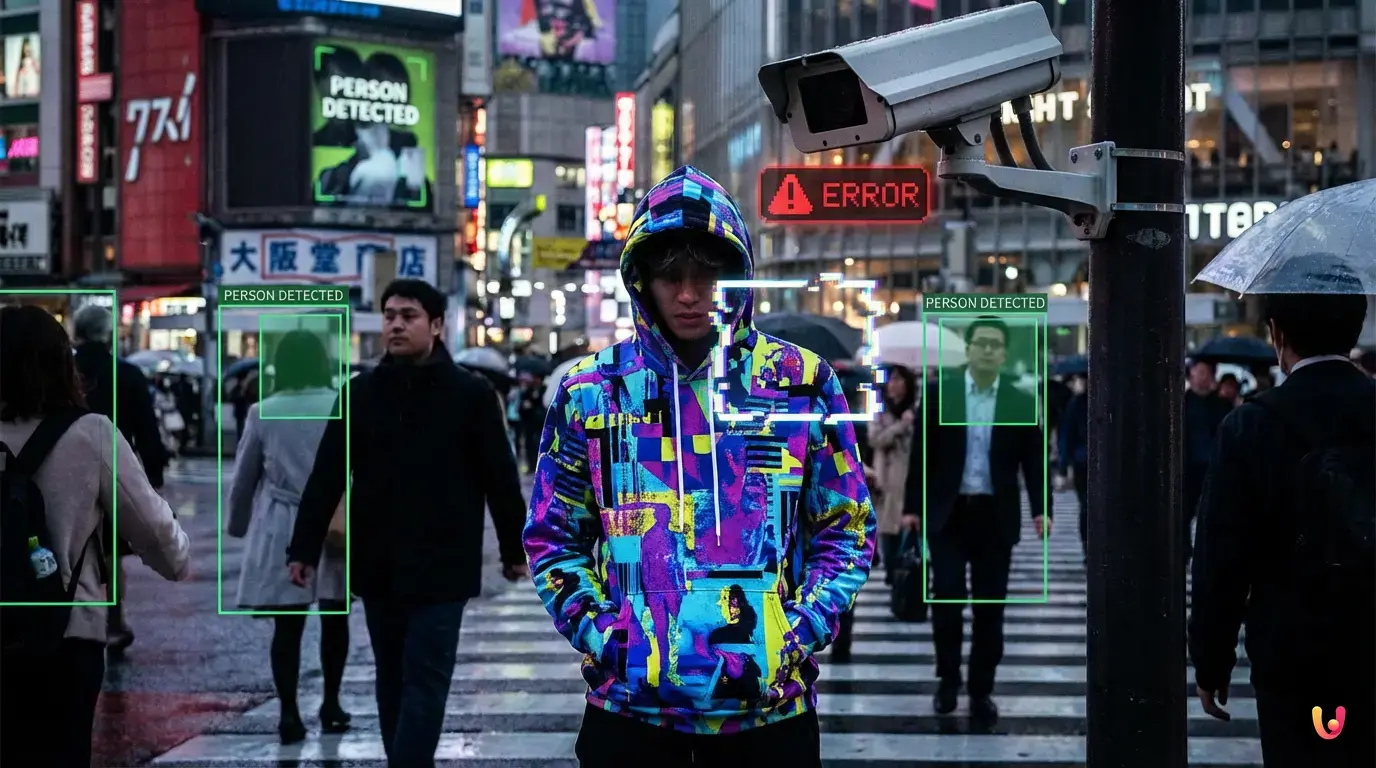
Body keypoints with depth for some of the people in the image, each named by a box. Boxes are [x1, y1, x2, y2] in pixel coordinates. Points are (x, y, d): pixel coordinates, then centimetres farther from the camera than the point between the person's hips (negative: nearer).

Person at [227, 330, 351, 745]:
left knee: (287, 625, 3)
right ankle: (331, 706, 22)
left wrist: (238, 526, 19)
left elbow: (243, 479, 5)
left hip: (281, 532, 0)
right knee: (335, 619, 15)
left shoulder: (262, 413, -1)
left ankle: (289, 714, 1)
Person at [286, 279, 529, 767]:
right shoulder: (360, 392, 4)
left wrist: (514, 549, 3)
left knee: (425, 680, -5)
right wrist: (304, 548, 2)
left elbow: (500, 477, 0)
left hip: (442, 565, -4)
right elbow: (327, 477, 5)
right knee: (392, 680, 11)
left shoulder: (471, 394, -4)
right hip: (378, 565, 4)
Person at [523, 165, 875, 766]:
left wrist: (801, 633, -7)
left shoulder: (801, 382, 2)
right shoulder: (590, 391, 3)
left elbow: (846, 527, 5)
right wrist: (599, 633, -6)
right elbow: (552, 536, 7)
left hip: (770, 704, 0)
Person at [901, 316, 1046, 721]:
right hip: (947, 513, -1)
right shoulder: (938, 393, 2)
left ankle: (982, 690, 14)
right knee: (947, 597, -5)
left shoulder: (1022, 404, 4)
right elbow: (923, 454, 3)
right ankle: (948, 678, 14)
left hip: (995, 517, 1)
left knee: (990, 606, 4)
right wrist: (913, 506, -2)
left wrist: (1041, 510, -10)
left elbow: (1034, 462, 3)